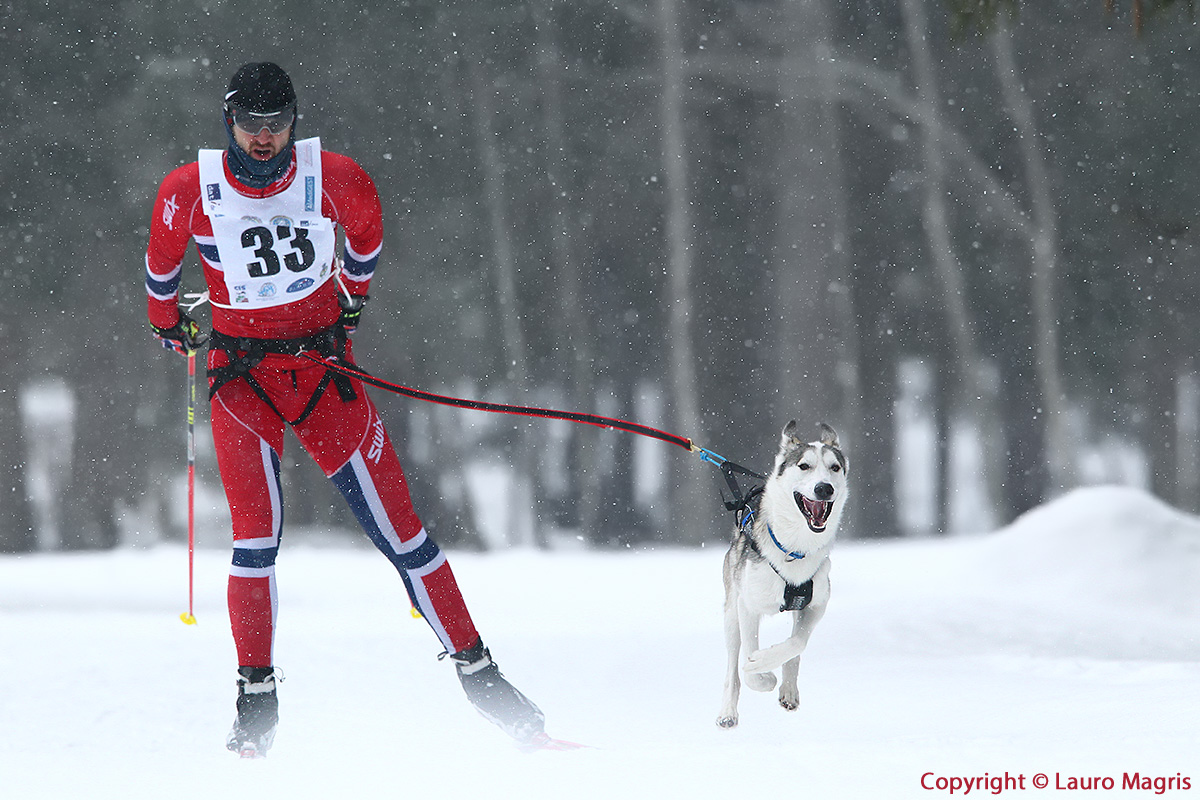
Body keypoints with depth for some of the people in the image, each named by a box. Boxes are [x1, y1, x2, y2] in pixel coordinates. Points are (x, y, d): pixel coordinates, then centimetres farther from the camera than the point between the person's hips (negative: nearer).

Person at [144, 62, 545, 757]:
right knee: (257, 535, -13)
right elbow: (164, 257, 12)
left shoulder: (334, 178, -9)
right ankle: (257, 702, -4)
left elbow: (365, 230, 13)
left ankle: (476, 669, 4)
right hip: (241, 375, -1)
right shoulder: (189, 191, -10)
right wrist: (166, 319, 25)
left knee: (395, 521, -2)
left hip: (323, 366, 1)